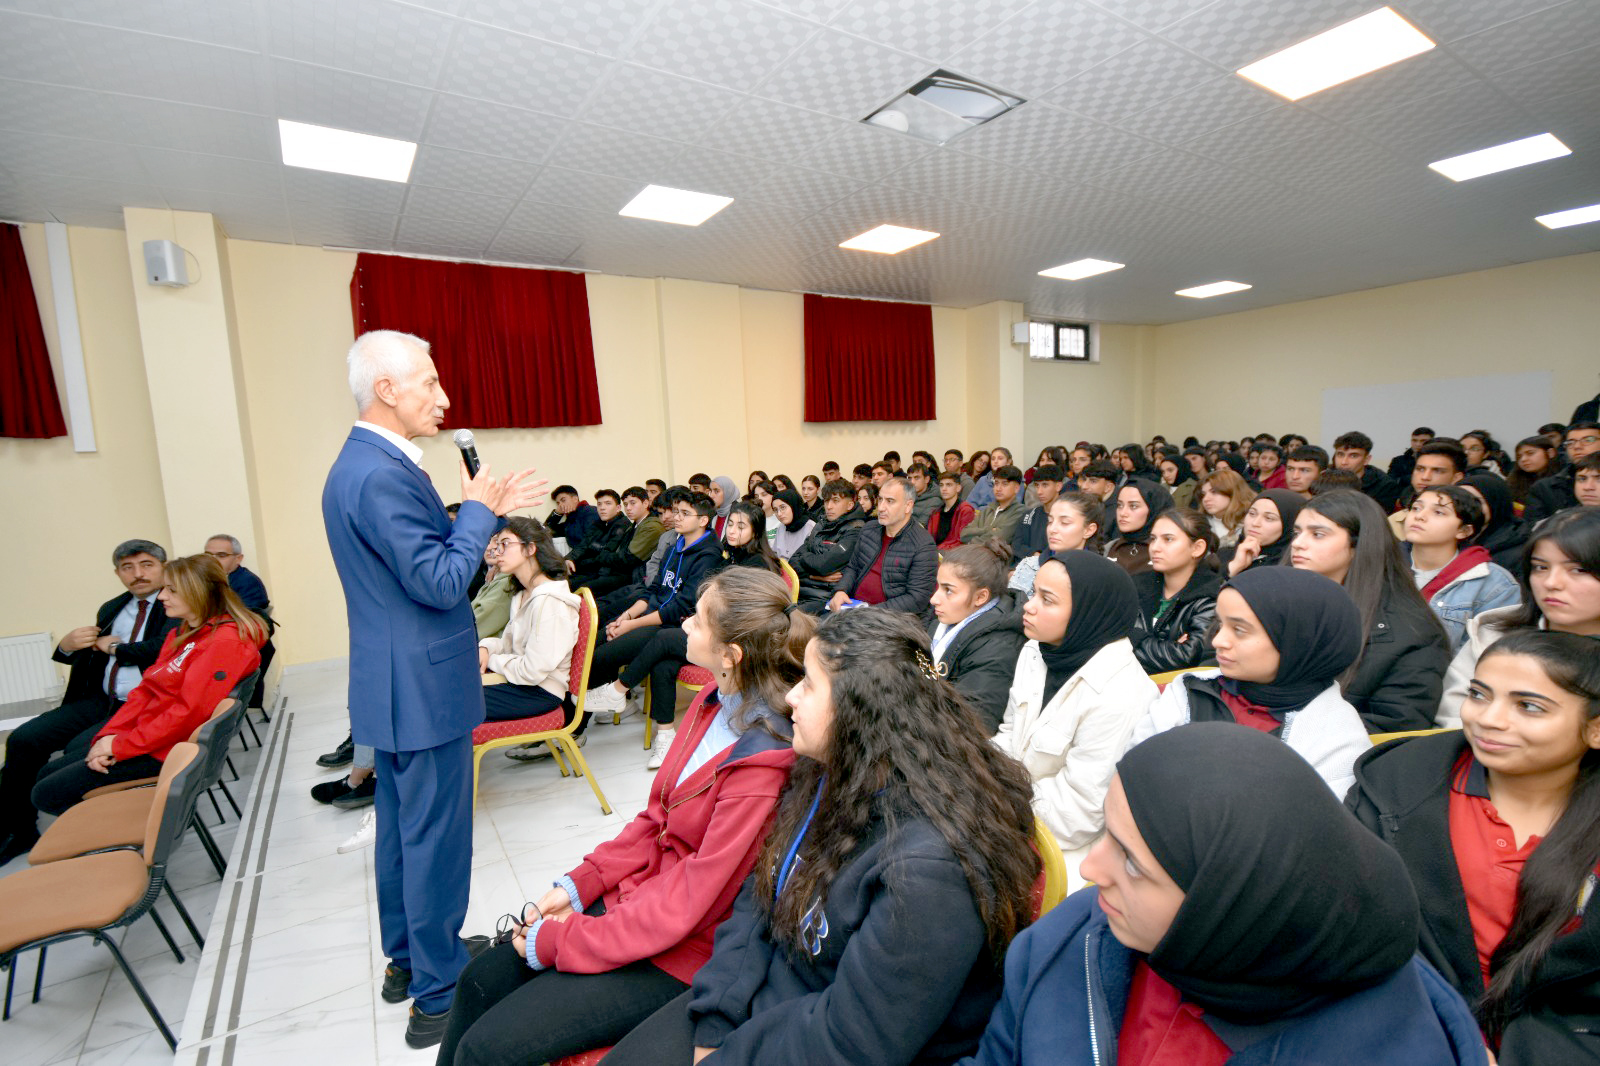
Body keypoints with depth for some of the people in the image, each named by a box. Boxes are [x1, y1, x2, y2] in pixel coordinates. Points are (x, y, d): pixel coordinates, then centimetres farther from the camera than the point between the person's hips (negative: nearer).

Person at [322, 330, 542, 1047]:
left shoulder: (363, 463, 10)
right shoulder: (383, 474, -23)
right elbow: (440, 583, -25)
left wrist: (487, 509, 8)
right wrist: (479, 509, -13)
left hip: (397, 687, 11)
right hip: (422, 690, -11)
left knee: (401, 826, 22)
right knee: (435, 838, 4)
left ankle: (405, 959, 40)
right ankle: (439, 993, 20)